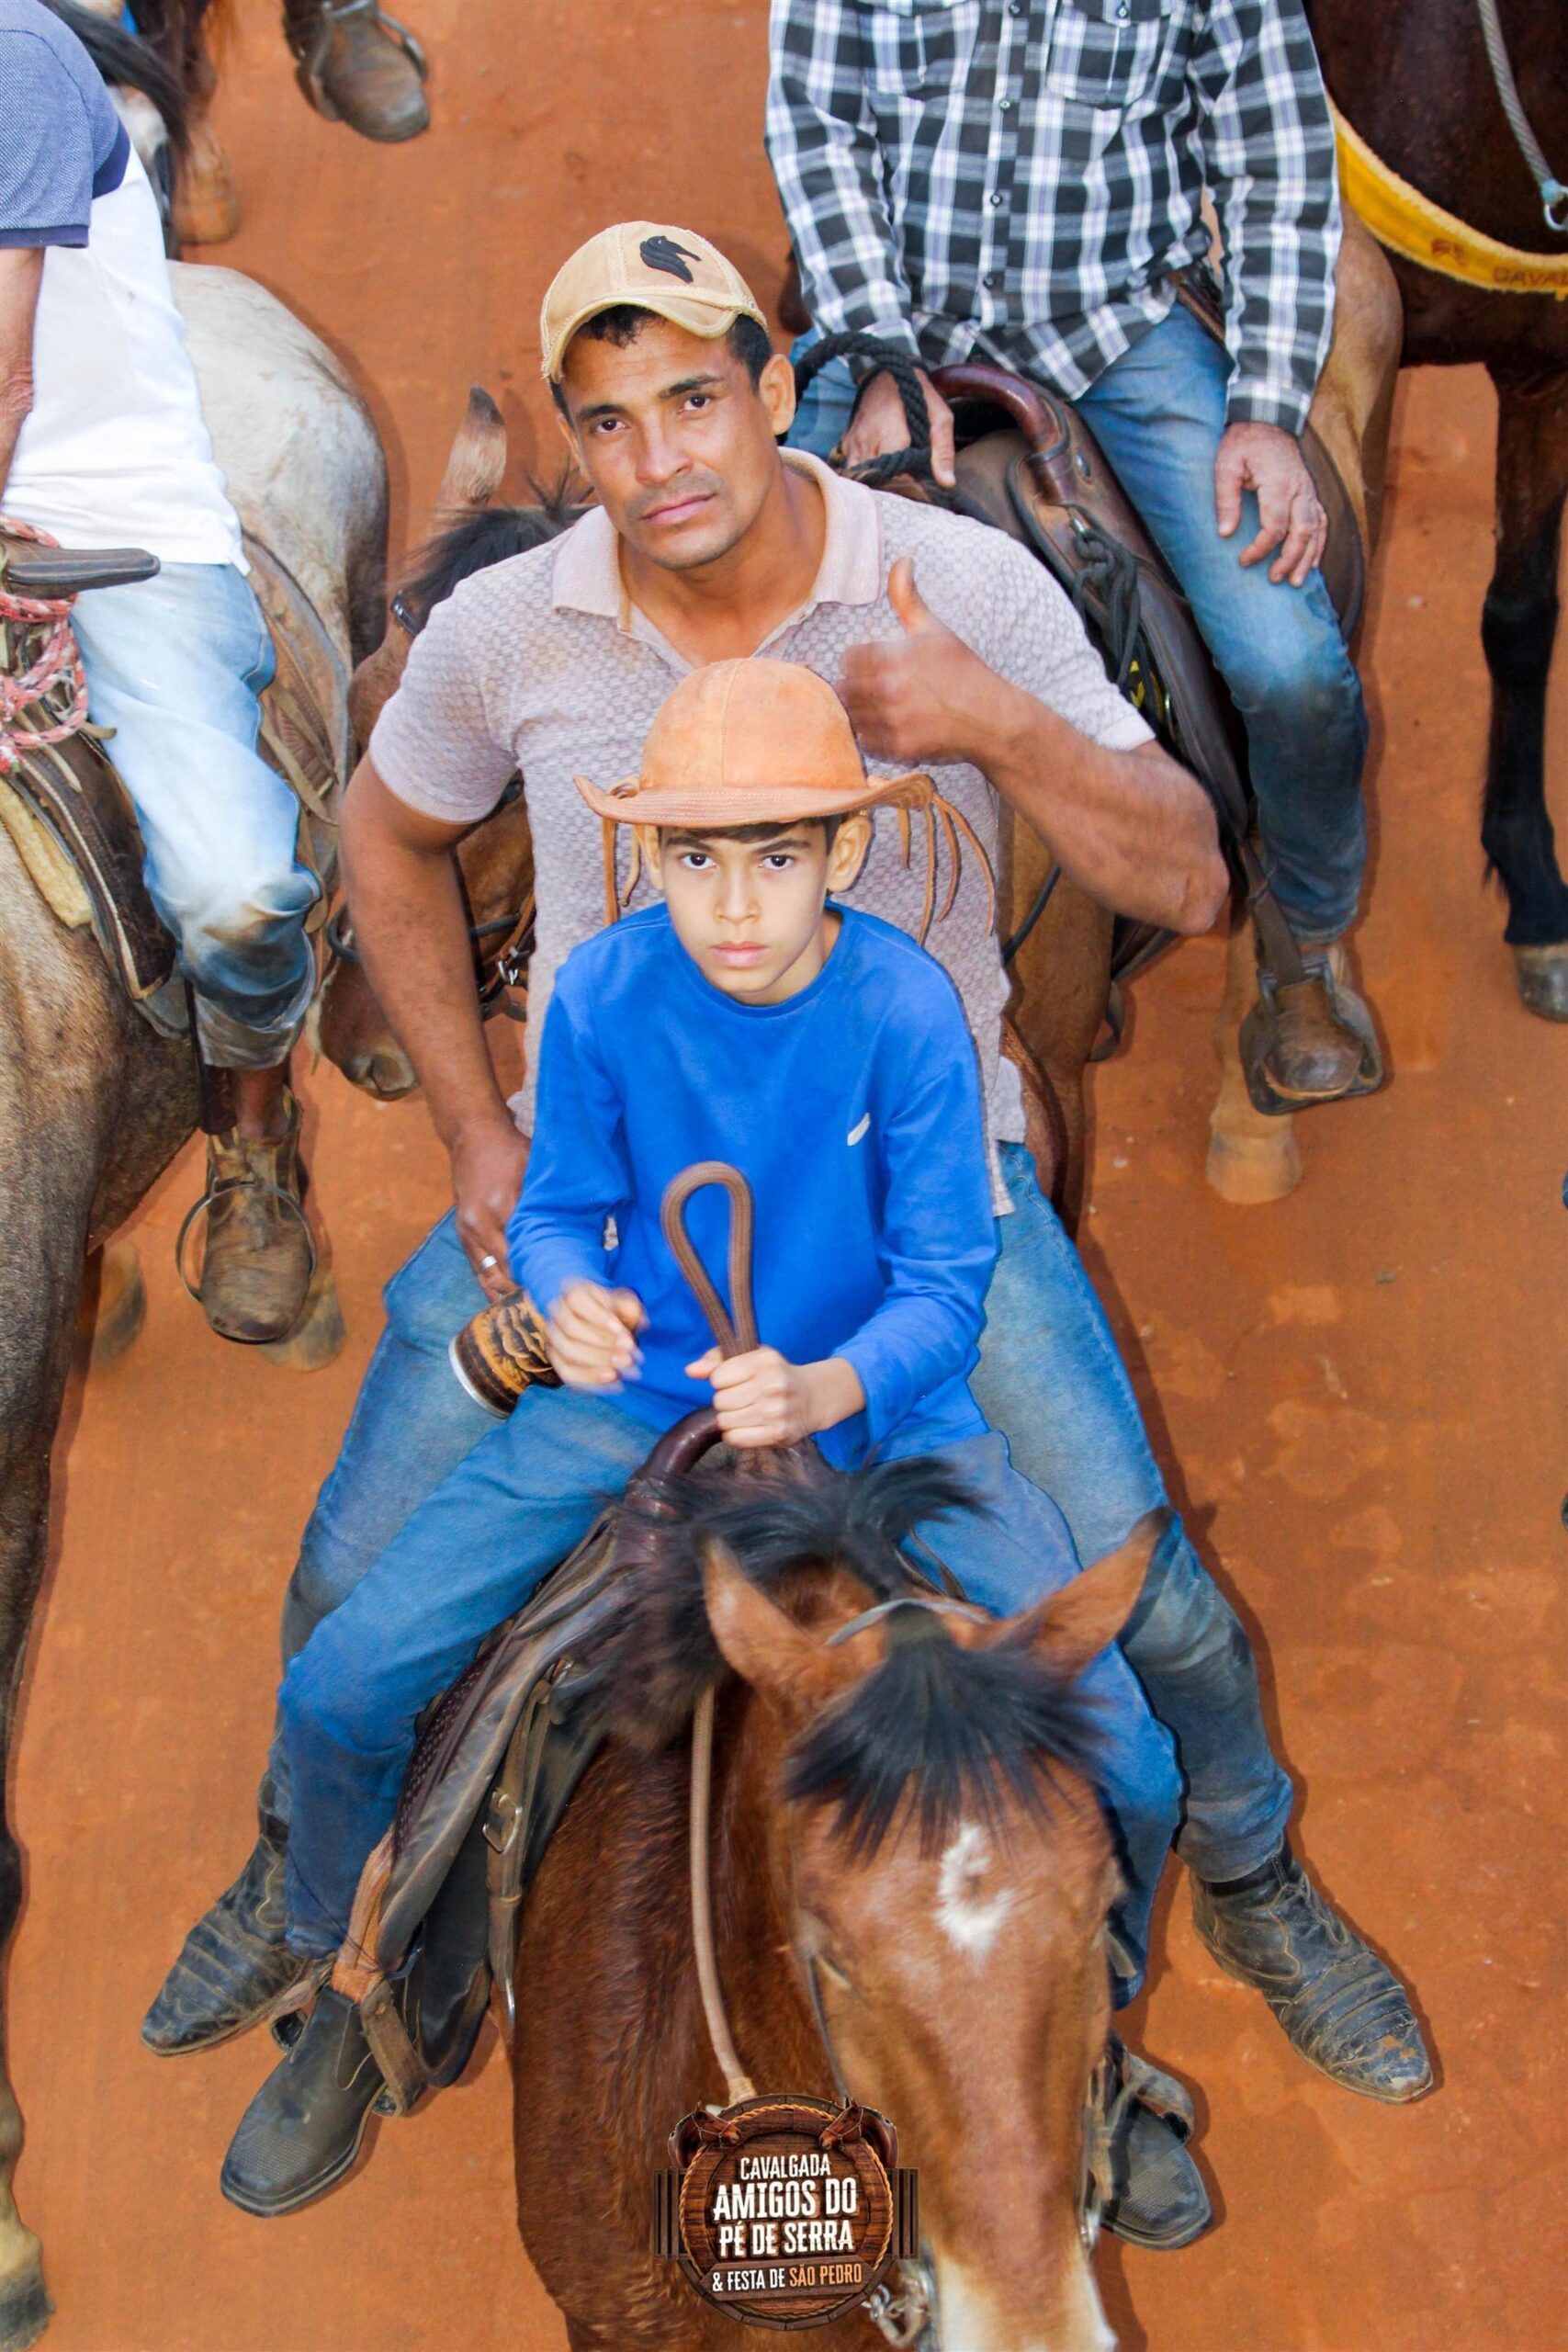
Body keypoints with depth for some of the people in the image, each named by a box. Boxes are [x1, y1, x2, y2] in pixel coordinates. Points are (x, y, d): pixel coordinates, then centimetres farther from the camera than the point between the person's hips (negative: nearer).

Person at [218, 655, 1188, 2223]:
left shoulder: (904, 1006, -19)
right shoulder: (604, 992, -14)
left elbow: (946, 1285, -16)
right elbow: (557, 1209, -1)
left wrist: (825, 1389, -37)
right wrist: (568, 1298, -26)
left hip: (880, 1413, -1)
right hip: (638, 1394, 2)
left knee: (1120, 1768, -15)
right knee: (339, 1693, -9)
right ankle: (348, 2005, 23)